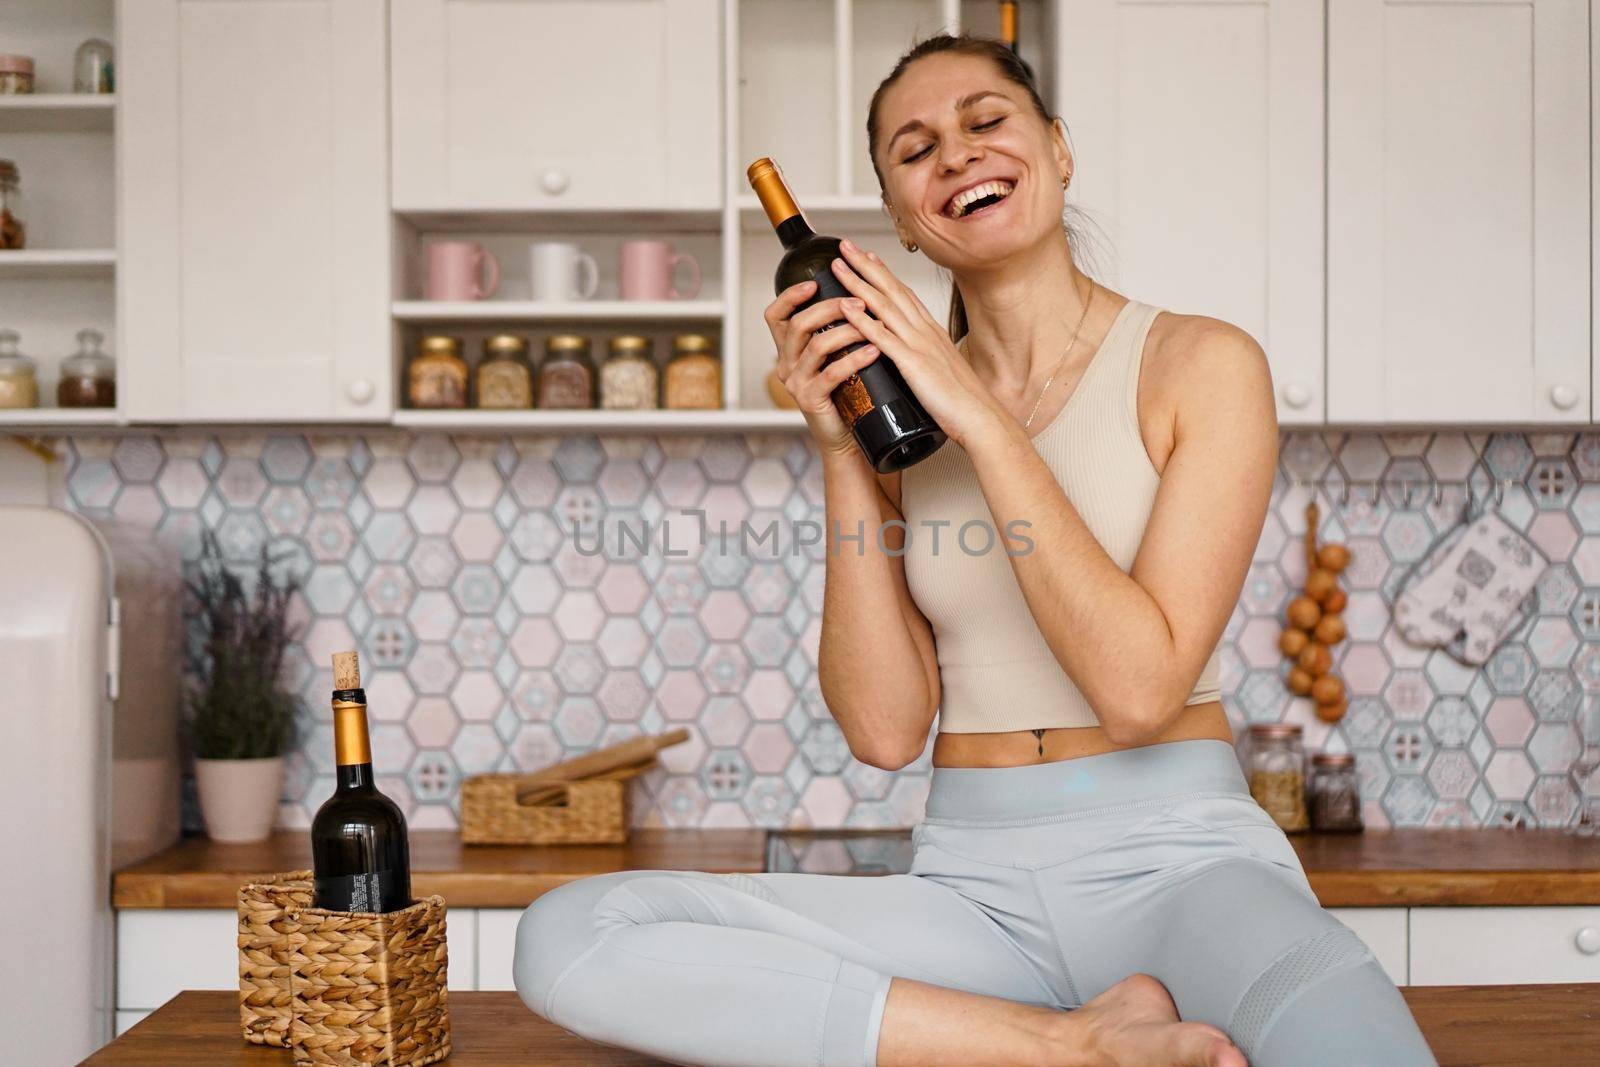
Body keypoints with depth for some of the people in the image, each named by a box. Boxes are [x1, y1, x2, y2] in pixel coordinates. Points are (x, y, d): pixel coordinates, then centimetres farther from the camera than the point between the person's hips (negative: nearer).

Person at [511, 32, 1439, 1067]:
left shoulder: (1197, 362, -1)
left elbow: (1139, 691, -13)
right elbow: (886, 729, 0)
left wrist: (978, 415, -14)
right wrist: (842, 451, -8)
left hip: (1177, 865, -5)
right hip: (974, 886, 5)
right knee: (566, 934, -20)